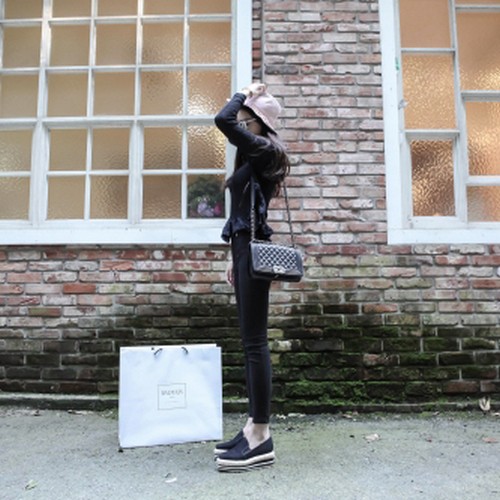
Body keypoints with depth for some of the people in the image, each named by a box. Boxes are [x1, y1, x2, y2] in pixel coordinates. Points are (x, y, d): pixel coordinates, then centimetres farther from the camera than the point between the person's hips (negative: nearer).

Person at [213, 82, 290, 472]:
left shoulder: (266, 150, -6)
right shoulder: (254, 158, 21)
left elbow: (222, 121, -20)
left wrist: (245, 94, -1)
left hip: (255, 250, -10)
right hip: (246, 248, 10)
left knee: (254, 342, -8)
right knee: (251, 341, 10)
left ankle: (261, 437, -1)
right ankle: (255, 425, 18)